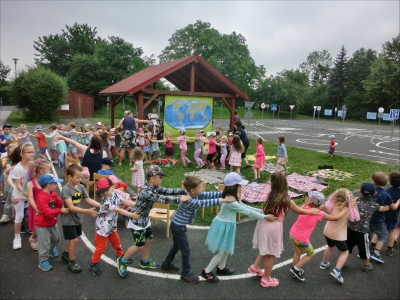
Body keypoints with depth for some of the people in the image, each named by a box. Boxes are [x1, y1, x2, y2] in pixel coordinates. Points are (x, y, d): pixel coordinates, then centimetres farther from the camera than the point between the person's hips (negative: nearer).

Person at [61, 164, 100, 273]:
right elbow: (71, 207, -32)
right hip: (68, 220, -7)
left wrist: (101, 205, -16)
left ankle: (66, 254, 47)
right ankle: (72, 262, 16)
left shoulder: (81, 187, -7)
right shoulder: (65, 189, -26)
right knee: (74, 240, -4)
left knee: (71, 238, 23)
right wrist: (88, 211, -39)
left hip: (77, 218, 7)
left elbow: (88, 200, -3)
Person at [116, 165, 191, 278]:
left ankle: (145, 261, 39)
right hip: (137, 220, -9)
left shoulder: (154, 187, -5)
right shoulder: (146, 191, -33)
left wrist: (184, 191, -15)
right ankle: (122, 261, 24)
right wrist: (179, 199, -41)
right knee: (140, 245, 3)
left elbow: (167, 191, -6)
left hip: (145, 219, 9)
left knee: (149, 240, 18)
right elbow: (162, 199, -39)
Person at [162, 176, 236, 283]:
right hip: (178, 227, -9)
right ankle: (186, 274, 19)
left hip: (177, 225, 9)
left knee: (177, 245, 26)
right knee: (186, 250, 3)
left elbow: (209, 195, -11)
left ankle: (167, 264, 46)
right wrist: (225, 200, -41)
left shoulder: (196, 195, -8)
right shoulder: (190, 201, -34)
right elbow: (205, 203, -40)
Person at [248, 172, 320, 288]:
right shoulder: (286, 200, -15)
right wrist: (311, 211, 18)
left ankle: (255, 267, 43)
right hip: (274, 227, -5)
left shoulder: (271, 195, -6)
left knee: (266, 250, 28)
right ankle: (266, 279, 30)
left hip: (264, 224, 5)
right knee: (271, 253, 14)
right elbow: (299, 211, 1)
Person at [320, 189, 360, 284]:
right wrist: (354, 205, -9)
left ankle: (324, 263, 48)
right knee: (345, 252, 17)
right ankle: (336, 271, 3)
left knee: (330, 247, 32)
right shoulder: (348, 211, -23)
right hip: (338, 236, -5)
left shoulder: (332, 205, -12)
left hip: (327, 232, 5)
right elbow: (356, 219, -9)